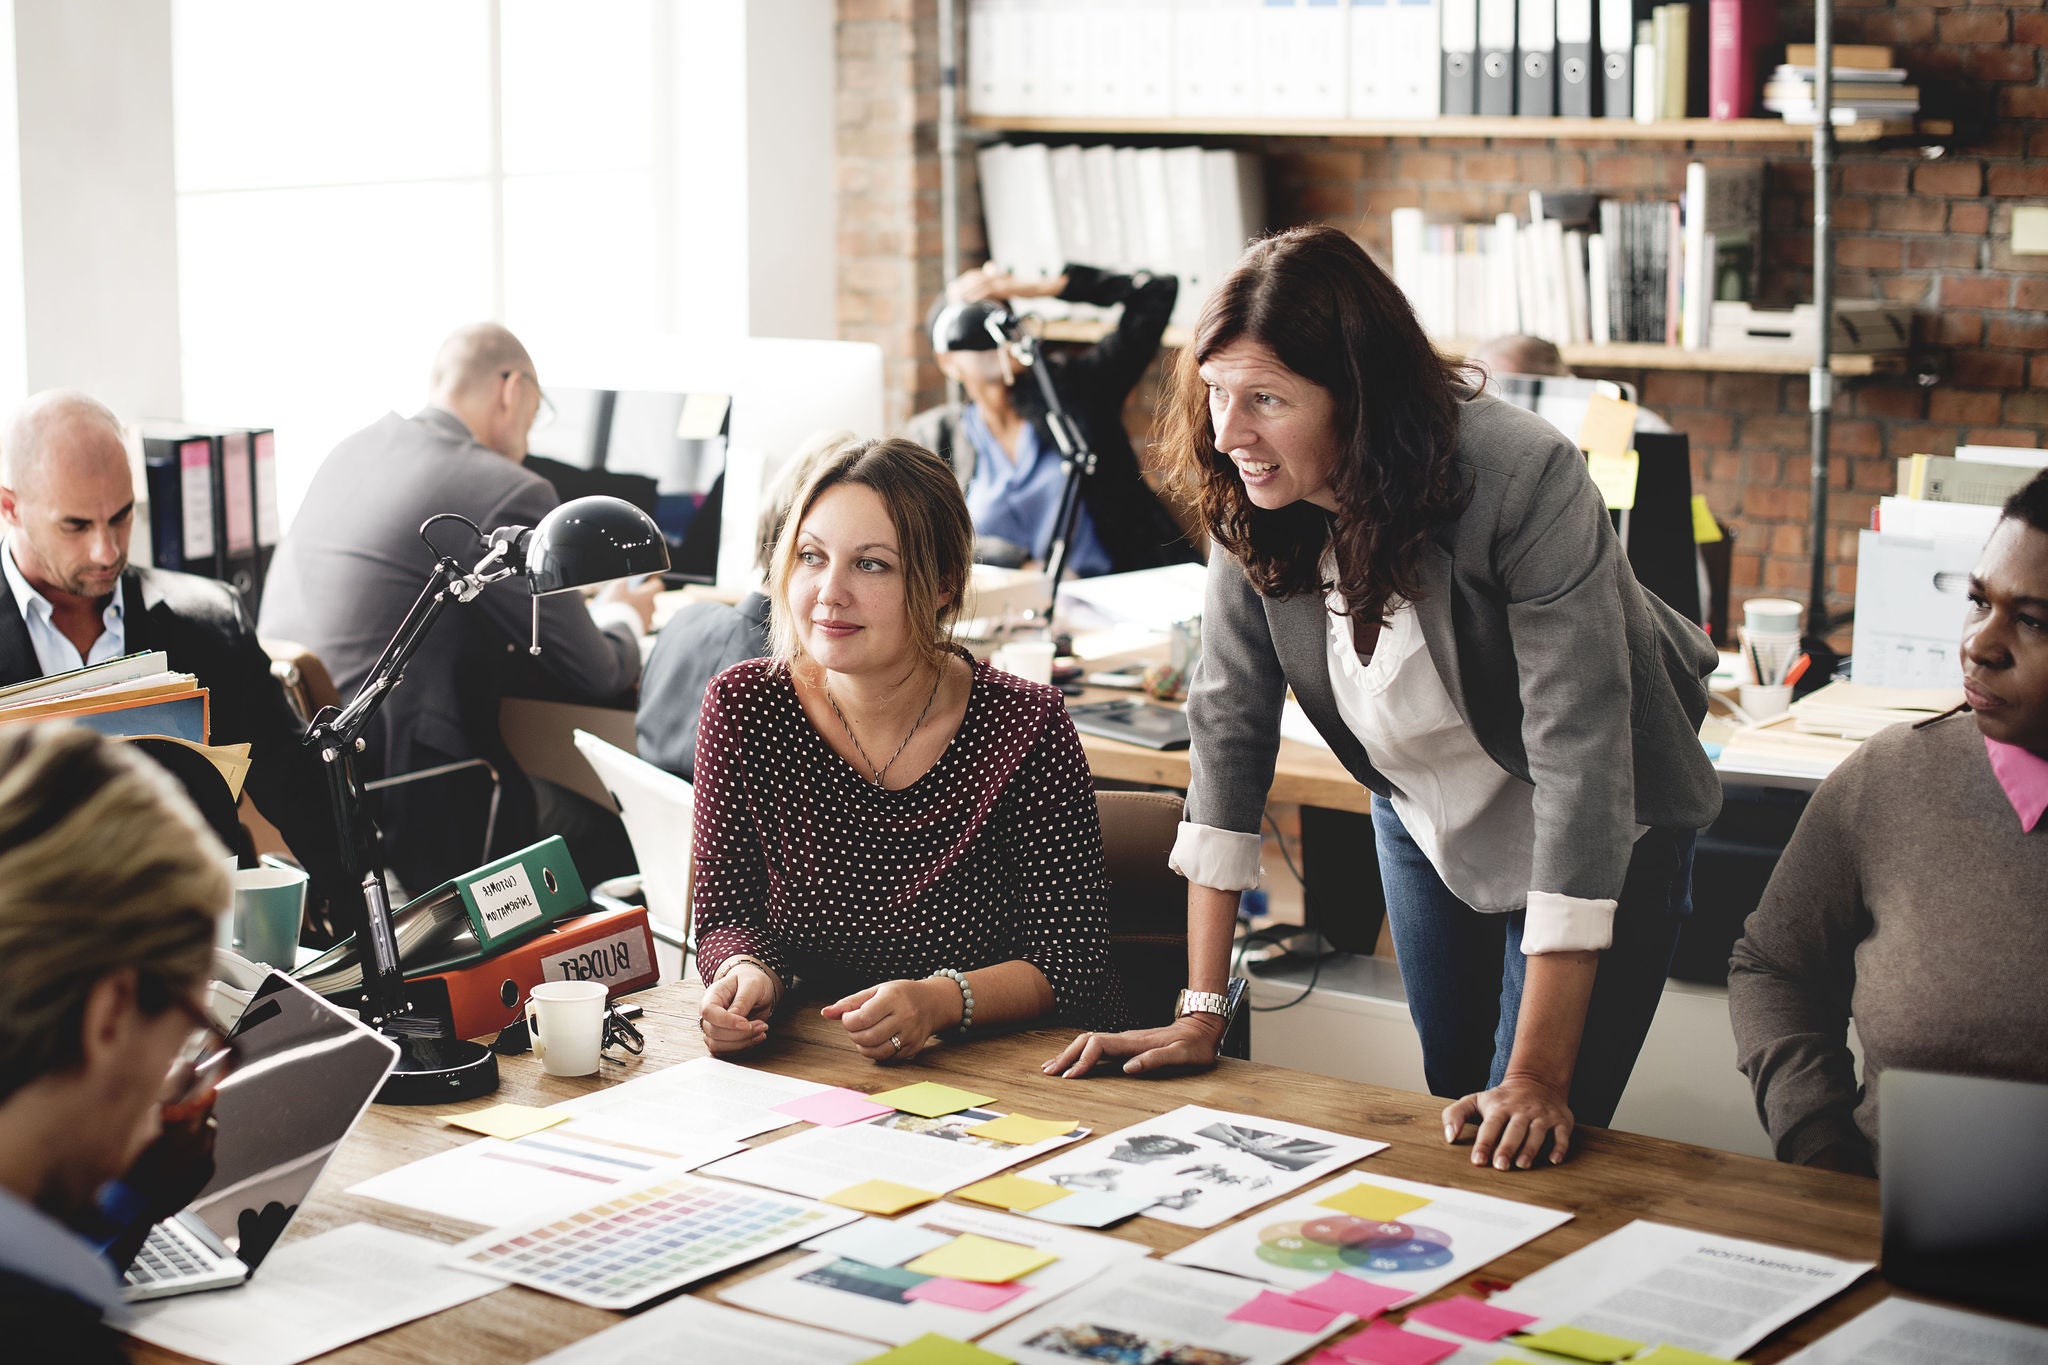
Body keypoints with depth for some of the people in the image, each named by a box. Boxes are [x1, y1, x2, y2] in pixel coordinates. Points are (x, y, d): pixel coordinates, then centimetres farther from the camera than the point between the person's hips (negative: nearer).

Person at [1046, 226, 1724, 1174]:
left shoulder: (1523, 481, -34)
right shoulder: (1249, 496, -18)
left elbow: (1579, 755, -35)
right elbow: (1229, 722, -13)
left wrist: (1539, 1077, -37)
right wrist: (1201, 1013, -17)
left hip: (1595, 838, -5)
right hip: (1424, 821, 5)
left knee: (1527, 1150, -9)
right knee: (1452, 1105, 15)